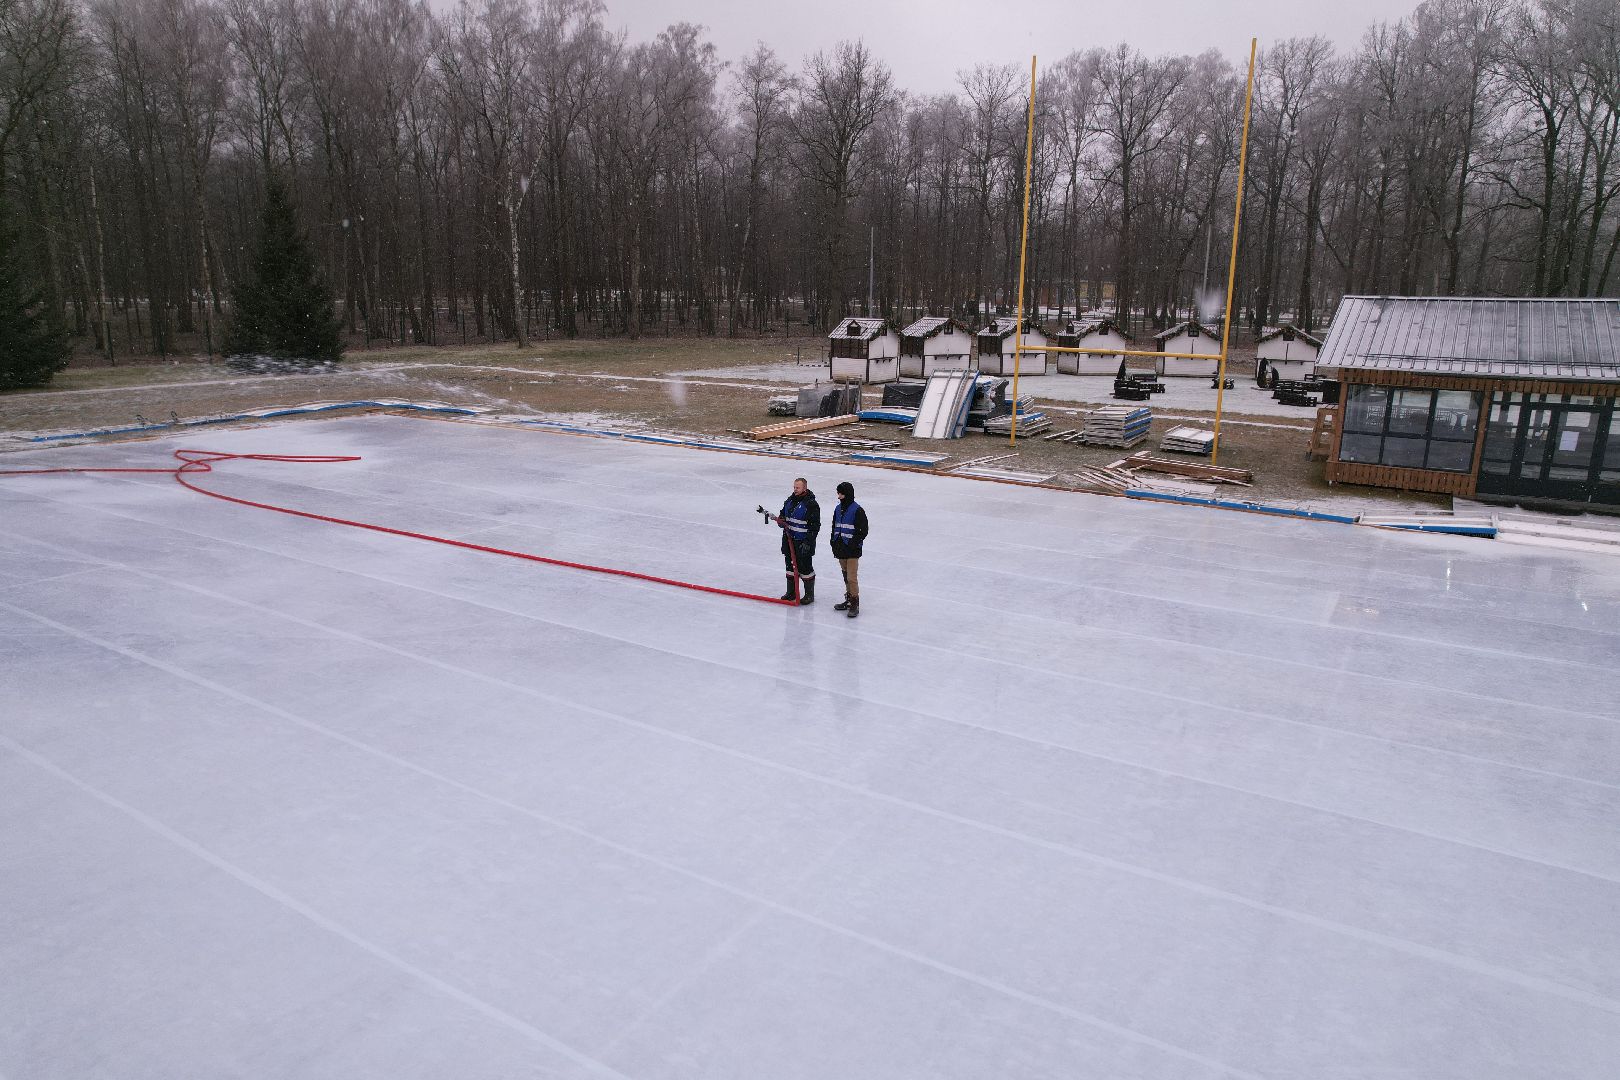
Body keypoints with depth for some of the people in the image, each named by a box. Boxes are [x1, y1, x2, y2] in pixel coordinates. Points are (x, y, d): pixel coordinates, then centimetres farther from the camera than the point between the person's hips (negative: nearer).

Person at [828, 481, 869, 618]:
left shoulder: (857, 510, -13)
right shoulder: (838, 509, 10)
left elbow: (863, 531, -12)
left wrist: (853, 543, -16)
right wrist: (834, 543, 12)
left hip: (853, 550, -7)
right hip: (841, 548, 7)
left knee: (852, 577, -8)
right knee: (845, 576, 15)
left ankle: (855, 604, -1)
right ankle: (848, 600, 26)